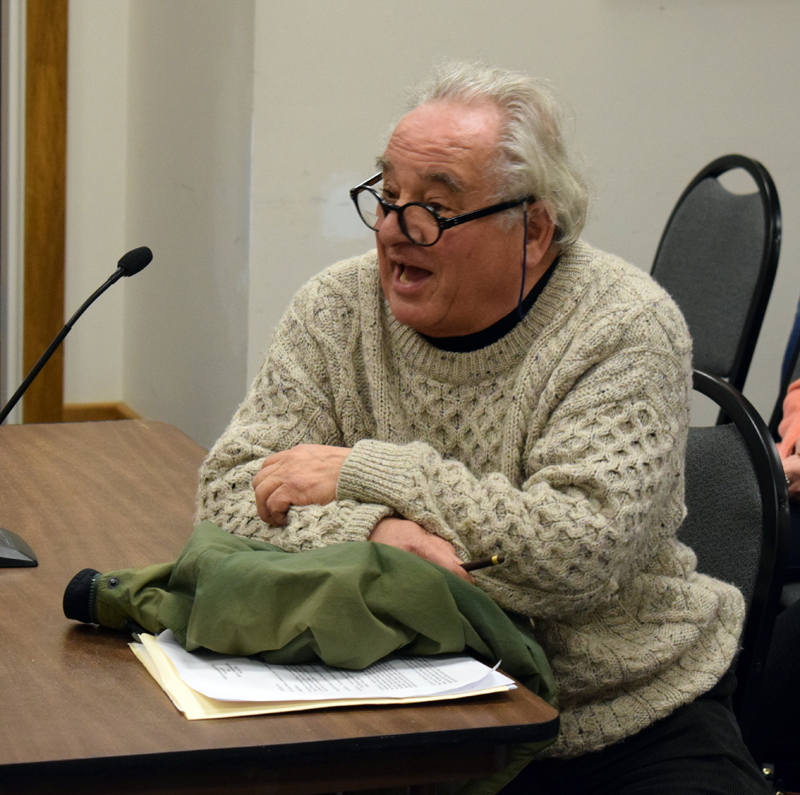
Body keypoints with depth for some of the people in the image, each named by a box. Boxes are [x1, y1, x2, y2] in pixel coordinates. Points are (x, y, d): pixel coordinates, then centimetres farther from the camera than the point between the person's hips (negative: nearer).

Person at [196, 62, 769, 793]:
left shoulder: (626, 328, -10)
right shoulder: (339, 308, 0)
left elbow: (582, 553, -22)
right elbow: (231, 489, -4)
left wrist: (363, 472, -18)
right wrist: (370, 528, -24)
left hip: (627, 717, -2)